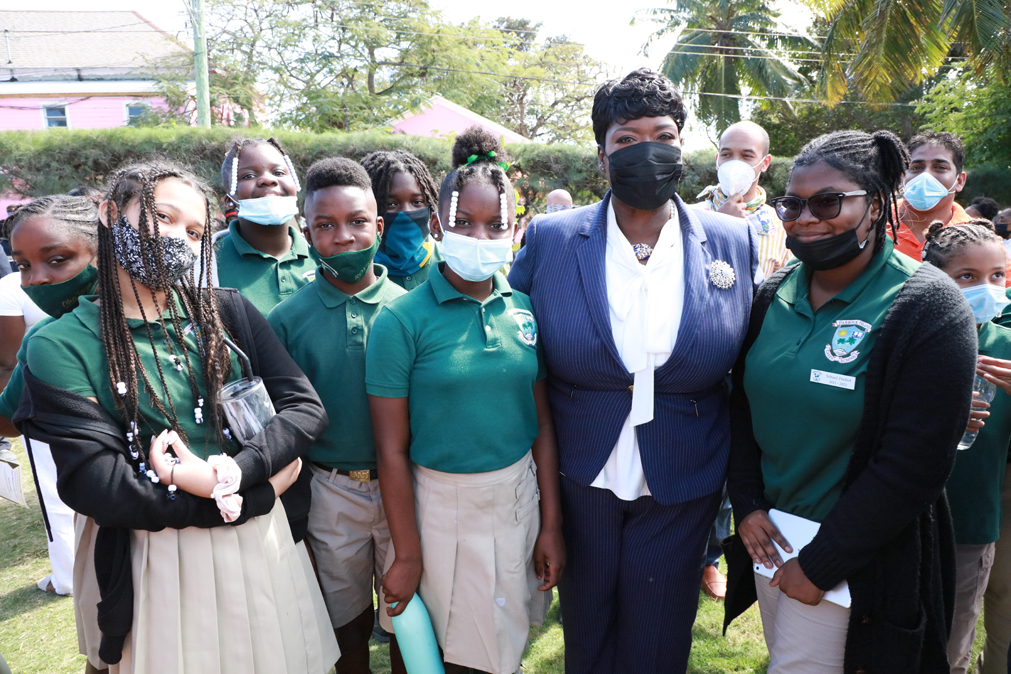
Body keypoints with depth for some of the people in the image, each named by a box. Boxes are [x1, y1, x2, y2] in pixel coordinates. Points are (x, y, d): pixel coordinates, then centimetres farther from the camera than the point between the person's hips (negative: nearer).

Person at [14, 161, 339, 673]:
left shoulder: (228, 313, 2)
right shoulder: (60, 347, -7)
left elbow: (306, 406, -4)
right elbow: (97, 488, -16)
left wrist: (238, 470, -21)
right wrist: (260, 493, -15)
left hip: (260, 543, 3)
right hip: (154, 564, -3)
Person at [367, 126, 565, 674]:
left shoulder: (526, 310, -2)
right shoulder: (402, 320, -13)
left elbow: (543, 425, 2)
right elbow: (391, 451, -11)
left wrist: (551, 524, 3)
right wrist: (407, 553, -8)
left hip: (519, 494, 3)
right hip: (441, 503, -3)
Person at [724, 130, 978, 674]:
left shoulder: (926, 309, -15)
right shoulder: (774, 294, 1)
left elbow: (914, 464, -18)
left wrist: (821, 563, -15)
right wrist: (747, 504, -4)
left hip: (857, 555, -5)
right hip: (766, 529, 5)